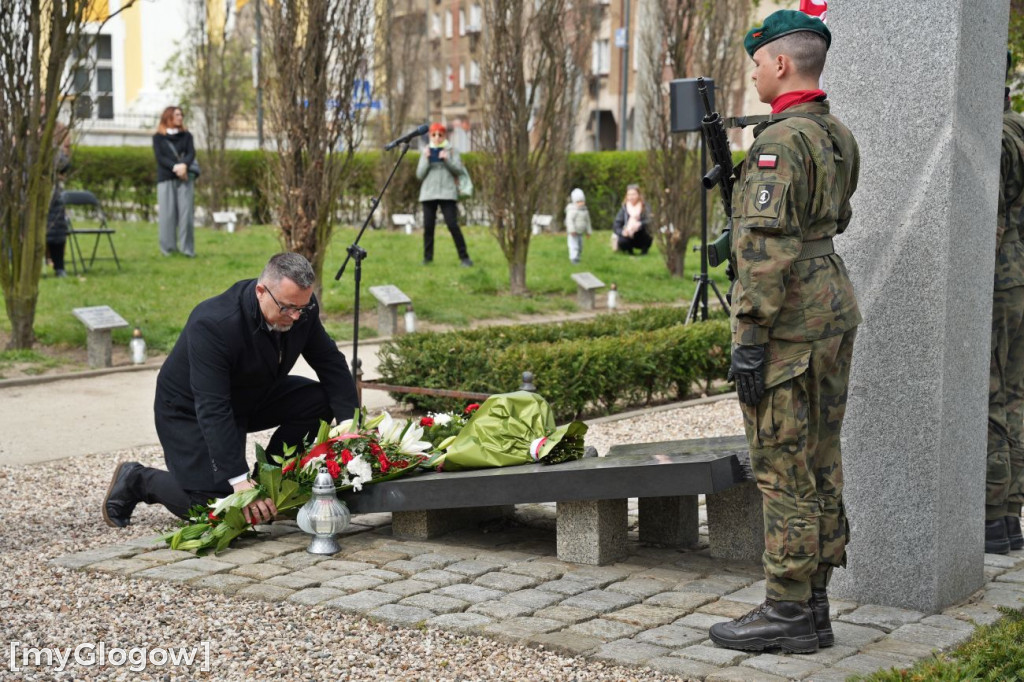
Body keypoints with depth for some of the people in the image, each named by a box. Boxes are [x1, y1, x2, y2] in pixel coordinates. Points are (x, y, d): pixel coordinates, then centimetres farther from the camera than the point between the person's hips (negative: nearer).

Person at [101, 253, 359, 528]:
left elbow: (330, 361, -9)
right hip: (190, 409, -6)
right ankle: (137, 480, 10)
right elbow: (212, 410, -40)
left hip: (251, 396, 7)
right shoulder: (213, 324, -38)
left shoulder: (301, 306, -19)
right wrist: (239, 479, -45)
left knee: (320, 399, -14)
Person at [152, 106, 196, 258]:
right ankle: (168, 248, 0)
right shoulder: (158, 137, 10)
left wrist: (184, 165, -18)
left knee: (186, 212, -6)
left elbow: (191, 153, 4)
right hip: (166, 178, -1)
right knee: (167, 213, -4)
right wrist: (175, 167, -18)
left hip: (185, 178, 2)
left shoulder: (186, 135, 17)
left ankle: (187, 248, -4)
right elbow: (159, 157, -2)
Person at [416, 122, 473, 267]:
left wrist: (446, 159, -13)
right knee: (428, 226, 1)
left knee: (452, 225, -11)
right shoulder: (426, 152, 14)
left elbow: (459, 169, -1)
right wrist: (426, 160, -7)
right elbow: (419, 175, 6)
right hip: (428, 194, 3)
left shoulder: (452, 151, 8)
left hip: (447, 193, -3)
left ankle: (464, 257, -7)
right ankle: (427, 257, 9)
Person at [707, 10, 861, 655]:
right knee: (821, 463, 13)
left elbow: (767, 248, -22)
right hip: (835, 311, 10)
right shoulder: (840, 137, 12)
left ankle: (788, 612, 3)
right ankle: (814, 603, 21)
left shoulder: (780, 141, -16)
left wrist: (750, 340, -20)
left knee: (784, 470, -3)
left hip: (788, 325, -10)